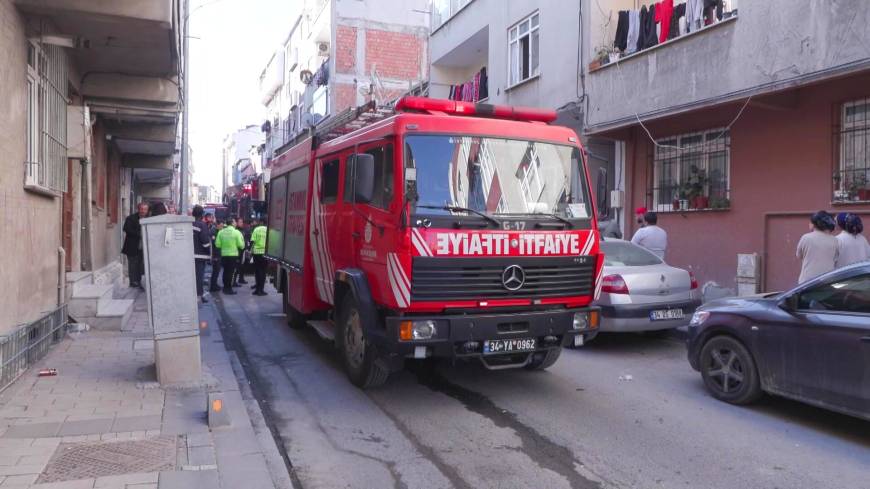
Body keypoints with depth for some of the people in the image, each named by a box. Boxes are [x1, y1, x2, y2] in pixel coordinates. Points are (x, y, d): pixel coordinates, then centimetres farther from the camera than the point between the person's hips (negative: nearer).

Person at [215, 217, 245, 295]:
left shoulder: (221, 232, 1)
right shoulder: (236, 232, -9)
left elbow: (217, 244, 0)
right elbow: (241, 245, -10)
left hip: (224, 254, 4)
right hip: (233, 255, -4)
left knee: (225, 271, 15)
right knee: (231, 272, 0)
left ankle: (225, 287, 22)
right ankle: (229, 289, 1)